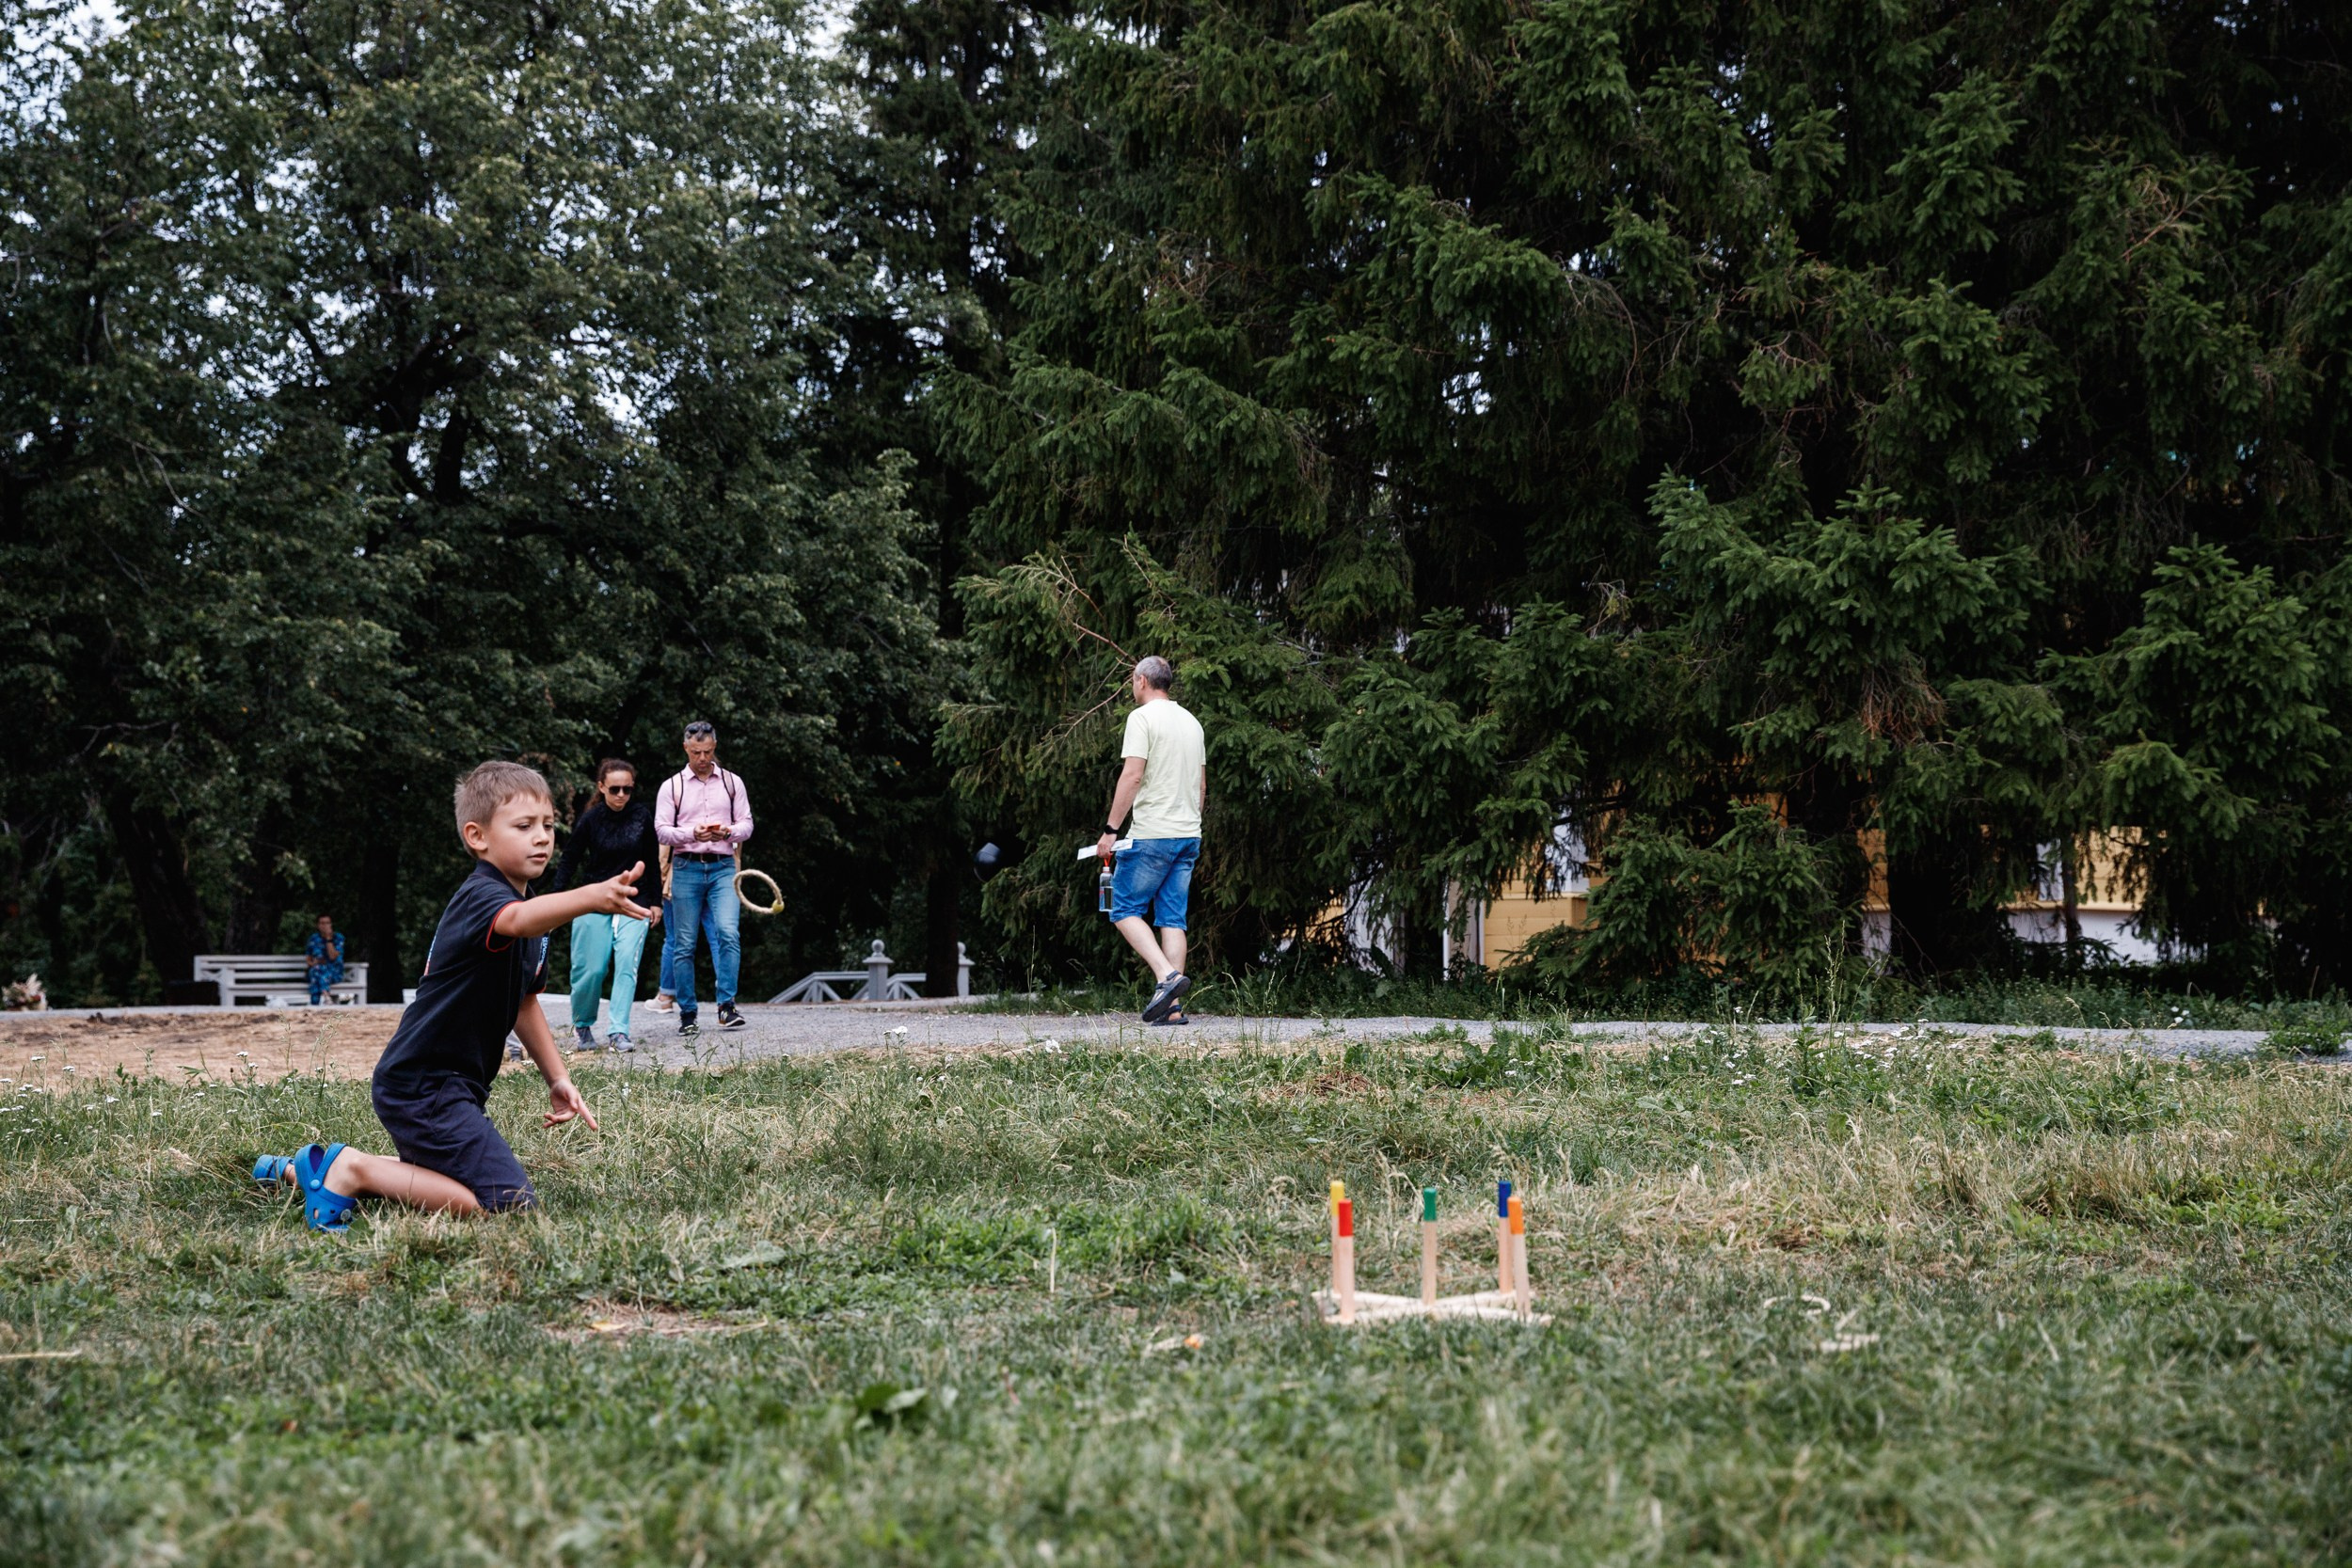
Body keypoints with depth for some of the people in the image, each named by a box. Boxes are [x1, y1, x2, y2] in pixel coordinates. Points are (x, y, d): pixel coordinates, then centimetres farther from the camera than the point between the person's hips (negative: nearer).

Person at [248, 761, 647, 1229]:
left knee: (444, 1177, 32)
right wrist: (592, 897, -63)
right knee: (509, 1203, -22)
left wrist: (557, 1077, 15)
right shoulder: (478, 897, -20)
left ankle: (297, 1170, 32)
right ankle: (352, 1170, -12)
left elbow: (524, 1003, 24)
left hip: (454, 1085, 11)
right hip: (420, 1086, -11)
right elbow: (517, 920, -45)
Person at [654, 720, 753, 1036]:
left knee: (728, 933, -19)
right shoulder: (672, 787, 8)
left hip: (723, 868, 0)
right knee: (684, 945, 1)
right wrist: (692, 834, -16)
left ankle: (726, 1005, -15)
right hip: (686, 868, 0)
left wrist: (729, 831, -12)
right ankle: (687, 1014, 8)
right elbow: (661, 830, 2)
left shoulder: (732, 783, 12)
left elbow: (747, 824, 10)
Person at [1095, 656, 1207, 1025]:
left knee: (1125, 910, 0)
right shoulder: (1191, 722, 16)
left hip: (1151, 834, -7)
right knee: (1172, 918, 5)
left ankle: (1167, 976, -18)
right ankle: (1172, 1007, -1)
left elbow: (1132, 776, -16)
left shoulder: (1142, 718, -8)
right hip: (1189, 835, 7)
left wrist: (1110, 829, -14)